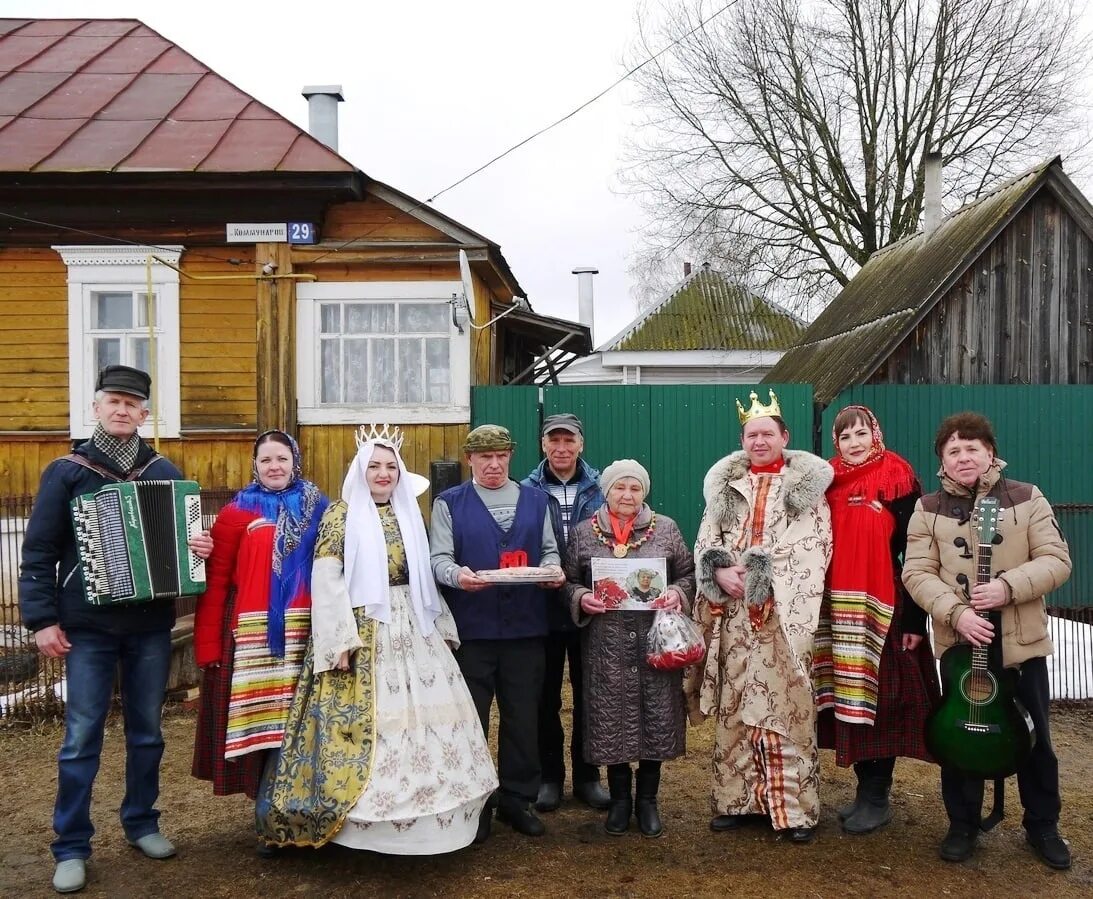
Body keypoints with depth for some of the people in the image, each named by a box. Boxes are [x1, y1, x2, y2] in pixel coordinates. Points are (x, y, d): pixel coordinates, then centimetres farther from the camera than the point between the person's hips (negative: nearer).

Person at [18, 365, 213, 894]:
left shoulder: (164, 472, 6)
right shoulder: (67, 472, 0)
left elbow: (189, 536, 13)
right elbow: (39, 552, -2)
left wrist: (201, 548, -11)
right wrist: (42, 619, -8)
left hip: (151, 624, 3)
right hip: (88, 627, -2)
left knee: (147, 732, 13)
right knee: (81, 738, 2)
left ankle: (141, 823, 29)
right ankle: (71, 847, 15)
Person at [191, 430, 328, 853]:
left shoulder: (318, 508, 8)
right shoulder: (237, 513, 0)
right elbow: (214, 583, -3)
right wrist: (208, 645, -8)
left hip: (305, 634, 2)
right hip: (254, 635, -2)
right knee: (264, 719, 5)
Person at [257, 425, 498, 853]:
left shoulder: (409, 513, 13)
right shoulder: (342, 514, -3)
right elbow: (326, 579, -10)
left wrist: (442, 624, 12)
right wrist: (339, 639, -17)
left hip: (414, 629, 6)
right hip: (363, 631, -5)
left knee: (428, 713, 5)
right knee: (368, 722, -5)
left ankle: (422, 818, 18)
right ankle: (370, 824, 7)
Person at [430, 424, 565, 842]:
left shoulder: (535, 500, 13)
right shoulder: (449, 503, 4)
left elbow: (549, 550, 14)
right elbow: (439, 558, -3)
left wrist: (552, 569, -9)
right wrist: (457, 575, -25)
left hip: (525, 626, 2)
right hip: (471, 627, -2)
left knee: (523, 717, 10)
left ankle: (517, 799, 25)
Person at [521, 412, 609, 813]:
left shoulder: (600, 489, -1)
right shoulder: (527, 491, -3)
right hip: (543, 609, -1)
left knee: (589, 694, 12)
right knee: (546, 696, 11)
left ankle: (587, 776, 27)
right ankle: (550, 776, 26)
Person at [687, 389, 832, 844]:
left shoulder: (807, 484, 5)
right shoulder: (725, 484, 16)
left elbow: (812, 548, -5)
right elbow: (705, 539, 10)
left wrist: (763, 577, -15)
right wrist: (720, 571, -10)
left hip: (784, 612, -3)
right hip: (730, 612, 3)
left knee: (784, 706, -4)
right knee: (732, 706, 7)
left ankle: (794, 807, 6)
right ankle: (736, 799, 17)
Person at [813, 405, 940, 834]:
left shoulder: (898, 481, -5)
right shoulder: (829, 484, 8)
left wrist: (916, 619, -10)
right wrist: (820, 609, 10)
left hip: (884, 609, -4)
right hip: (838, 609, 5)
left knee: (880, 700, 2)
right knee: (849, 699, 10)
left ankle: (878, 798, 16)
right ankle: (865, 789, 25)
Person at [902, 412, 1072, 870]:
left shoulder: (1027, 499, -1)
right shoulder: (929, 509, 0)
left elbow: (1056, 561, -5)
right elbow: (917, 572, -6)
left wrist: (1008, 587, -21)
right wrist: (956, 612, -21)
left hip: (1022, 642, 0)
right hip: (957, 643, 0)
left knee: (1034, 738, 12)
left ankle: (1043, 827, 31)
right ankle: (963, 825, 27)